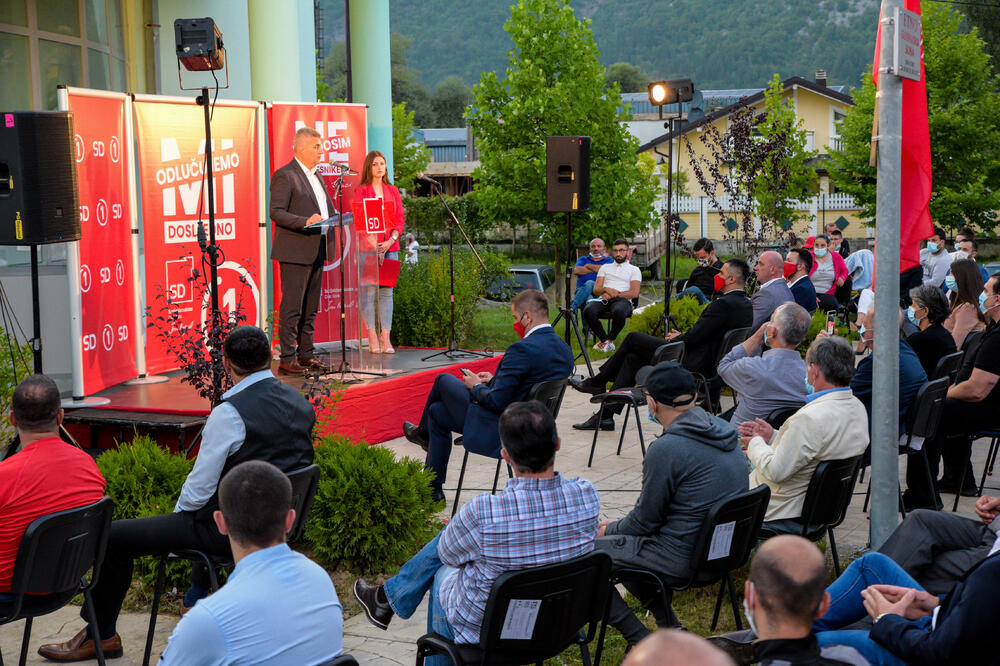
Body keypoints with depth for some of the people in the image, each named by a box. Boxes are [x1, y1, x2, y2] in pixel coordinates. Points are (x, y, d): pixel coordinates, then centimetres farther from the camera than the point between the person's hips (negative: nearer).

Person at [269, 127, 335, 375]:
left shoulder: (316, 176, 19)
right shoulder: (285, 175, -9)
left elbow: (327, 209, 26)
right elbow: (276, 212, -17)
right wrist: (306, 221, -27)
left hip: (315, 252, 9)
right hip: (295, 252, -9)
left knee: (310, 308, 13)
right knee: (292, 307, -7)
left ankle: (306, 355, 20)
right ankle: (287, 359, -4)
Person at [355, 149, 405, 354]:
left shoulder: (393, 191, 15)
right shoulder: (362, 191, 3)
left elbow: (400, 219, 10)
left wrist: (390, 241, -6)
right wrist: (373, 244, -13)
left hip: (390, 247, 4)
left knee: (387, 291, 2)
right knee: (369, 290, -6)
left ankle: (385, 338, 2)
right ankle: (373, 339, -3)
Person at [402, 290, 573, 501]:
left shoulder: (523, 349, -27)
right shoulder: (564, 350, 1)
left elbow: (496, 401, -25)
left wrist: (476, 387, -5)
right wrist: (494, 381, 12)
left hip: (496, 432, -9)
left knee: (443, 380, 12)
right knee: (437, 411, 25)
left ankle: (424, 432, 40)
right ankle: (433, 489, 35)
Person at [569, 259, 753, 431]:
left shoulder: (724, 304, -20)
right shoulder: (746, 304, 10)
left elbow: (693, 338, -20)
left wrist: (676, 338, 0)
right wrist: (682, 336, 11)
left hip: (692, 364, -10)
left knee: (633, 338, 2)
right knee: (632, 358, 14)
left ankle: (597, 382, 18)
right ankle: (605, 415, 13)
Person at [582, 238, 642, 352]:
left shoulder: (634, 270, 18)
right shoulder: (605, 268, 27)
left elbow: (634, 293, 2)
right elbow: (596, 290, 15)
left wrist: (615, 294, -9)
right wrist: (606, 290, -8)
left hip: (623, 300, -2)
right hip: (603, 299, 3)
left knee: (618, 311, -42)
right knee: (588, 310, -33)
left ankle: (610, 339, -14)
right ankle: (603, 339, -14)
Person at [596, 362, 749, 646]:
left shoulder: (666, 449, -23)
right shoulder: (726, 433, 5)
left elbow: (644, 521, -13)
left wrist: (609, 530, 9)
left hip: (683, 561, -9)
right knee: (625, 539, 27)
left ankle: (642, 642, -1)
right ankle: (671, 627, 24)